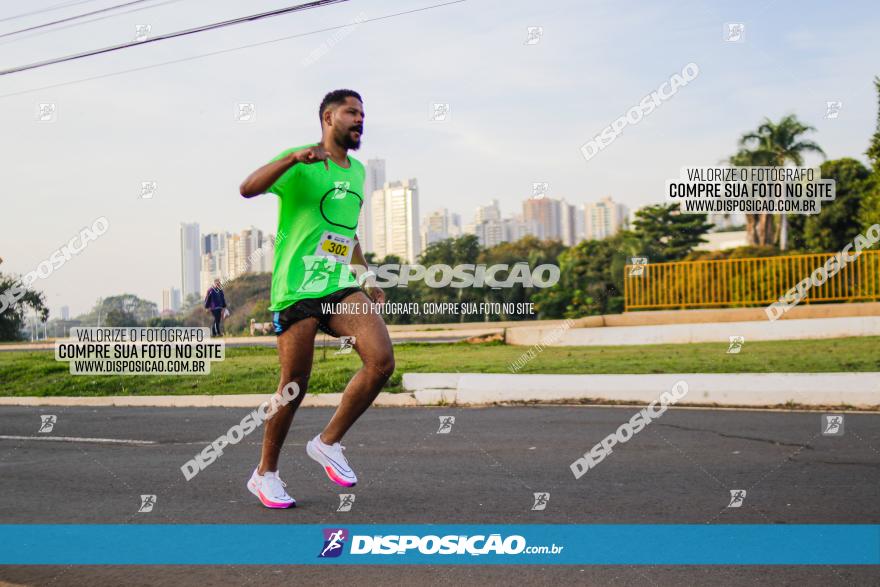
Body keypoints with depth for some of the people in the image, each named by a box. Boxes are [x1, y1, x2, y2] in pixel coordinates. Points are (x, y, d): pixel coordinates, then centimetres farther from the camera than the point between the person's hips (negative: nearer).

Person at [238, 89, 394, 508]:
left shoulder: (356, 171, 19)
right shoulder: (300, 164, -4)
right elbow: (248, 189, -22)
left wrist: (368, 280, 28)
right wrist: (294, 157, -34)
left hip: (341, 287, 6)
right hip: (297, 288, -6)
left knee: (381, 360, -13)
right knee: (294, 384, -2)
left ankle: (328, 443, 6)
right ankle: (265, 474, 18)